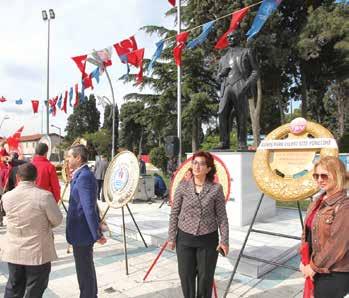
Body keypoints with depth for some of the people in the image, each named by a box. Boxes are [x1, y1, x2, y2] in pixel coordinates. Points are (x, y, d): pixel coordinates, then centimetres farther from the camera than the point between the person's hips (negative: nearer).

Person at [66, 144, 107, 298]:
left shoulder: (84, 177, -23)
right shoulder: (81, 175, 9)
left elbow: (89, 209, -26)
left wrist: (97, 234, -22)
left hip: (82, 233, -10)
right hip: (81, 231, 10)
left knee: (84, 270, 6)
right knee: (86, 268, 23)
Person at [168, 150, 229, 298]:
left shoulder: (216, 189, -7)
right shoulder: (183, 186, -5)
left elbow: (222, 217, -3)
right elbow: (174, 213, -1)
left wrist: (224, 240, -5)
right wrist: (171, 237, -1)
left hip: (208, 239, -1)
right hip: (185, 238, 1)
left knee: (206, 276, 13)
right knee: (186, 275, 12)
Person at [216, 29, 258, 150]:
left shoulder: (246, 52, 17)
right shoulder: (224, 58, 28)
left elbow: (255, 72, 9)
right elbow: (218, 77, 29)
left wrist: (247, 84, -9)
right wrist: (221, 73, 4)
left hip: (240, 88, -3)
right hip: (226, 88, 3)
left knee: (241, 117, -7)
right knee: (222, 114, -11)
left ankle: (242, 143, -4)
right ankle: (224, 142, -9)